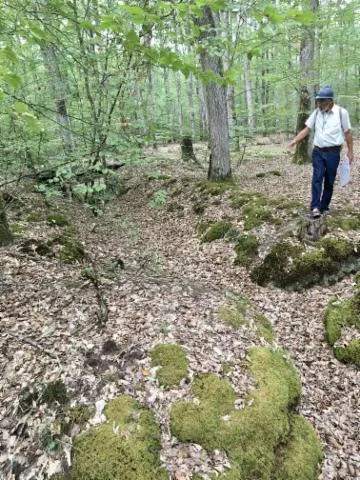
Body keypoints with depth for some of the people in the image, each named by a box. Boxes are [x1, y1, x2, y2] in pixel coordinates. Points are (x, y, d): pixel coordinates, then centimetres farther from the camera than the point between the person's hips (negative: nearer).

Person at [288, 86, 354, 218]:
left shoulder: (341, 112, -5)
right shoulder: (317, 112, 5)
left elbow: (347, 132, -1)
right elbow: (307, 129, 3)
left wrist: (350, 151, 0)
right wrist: (294, 141, -12)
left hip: (333, 153, -2)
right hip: (318, 152, 2)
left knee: (329, 181, 5)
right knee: (317, 179, -8)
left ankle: (324, 207, 15)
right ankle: (315, 207, -12)